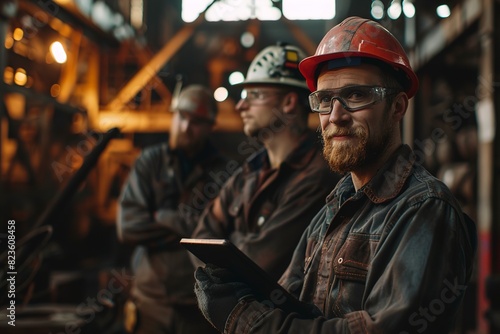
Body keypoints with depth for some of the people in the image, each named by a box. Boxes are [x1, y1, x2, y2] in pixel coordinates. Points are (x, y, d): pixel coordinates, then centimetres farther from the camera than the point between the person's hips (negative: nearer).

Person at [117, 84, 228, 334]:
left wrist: (161, 217, -7)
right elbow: (127, 226, -8)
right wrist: (184, 227, -11)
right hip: (151, 301, 2)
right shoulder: (150, 161, 1)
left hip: (199, 305, -1)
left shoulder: (222, 172, -4)